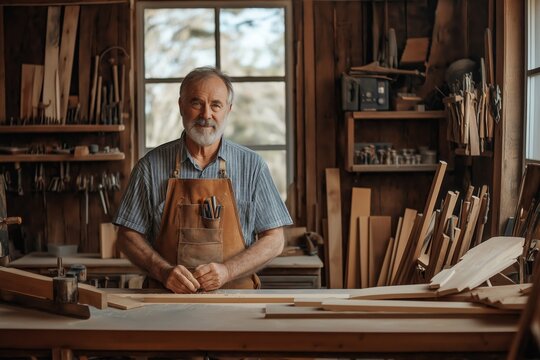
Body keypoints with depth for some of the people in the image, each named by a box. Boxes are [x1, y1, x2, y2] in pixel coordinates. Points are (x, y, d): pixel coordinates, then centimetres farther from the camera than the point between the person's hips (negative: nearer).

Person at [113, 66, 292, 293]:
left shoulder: (251, 166, 5)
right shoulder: (151, 166, 5)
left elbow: (274, 240, 4)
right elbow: (128, 235, 7)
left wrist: (227, 271, -10)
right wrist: (164, 271, -10)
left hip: (234, 299, 0)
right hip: (167, 300, 0)